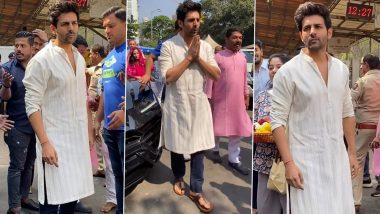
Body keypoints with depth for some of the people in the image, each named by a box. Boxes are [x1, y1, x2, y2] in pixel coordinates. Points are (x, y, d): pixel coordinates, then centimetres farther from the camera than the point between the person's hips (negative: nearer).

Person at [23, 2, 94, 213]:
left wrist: (89, 130, 15)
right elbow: (32, 105, -15)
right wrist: (45, 143, -21)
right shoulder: (41, 60, -12)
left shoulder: (79, 58, 9)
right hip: (55, 140, -6)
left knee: (73, 193, 12)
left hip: (79, 138, 6)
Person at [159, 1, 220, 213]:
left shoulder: (206, 46, 1)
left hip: (199, 103, 2)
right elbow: (168, 77, -18)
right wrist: (189, 57, -18)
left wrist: (198, 57, -15)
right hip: (177, 104, -2)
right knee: (177, 145, 15)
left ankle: (196, 191, 15)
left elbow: (217, 75, -4)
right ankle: (179, 178, 39)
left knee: (199, 148, 5)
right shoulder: (168, 46, -9)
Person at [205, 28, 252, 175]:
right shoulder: (218, 57, -10)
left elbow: (244, 78, 15)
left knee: (236, 129, 8)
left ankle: (233, 159, 18)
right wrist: (208, 98, -12)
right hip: (220, 100, -5)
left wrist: (246, 95, 14)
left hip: (237, 101, 5)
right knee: (217, 127, 11)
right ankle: (215, 149, 36)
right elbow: (210, 79, -9)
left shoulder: (242, 57, 8)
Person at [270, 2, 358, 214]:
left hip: (338, 157, 5)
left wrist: (352, 152, 12)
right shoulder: (288, 72, -11)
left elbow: (347, 113, 14)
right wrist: (288, 163, -16)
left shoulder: (342, 69, 7)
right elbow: (278, 120, -12)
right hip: (306, 159, -5)